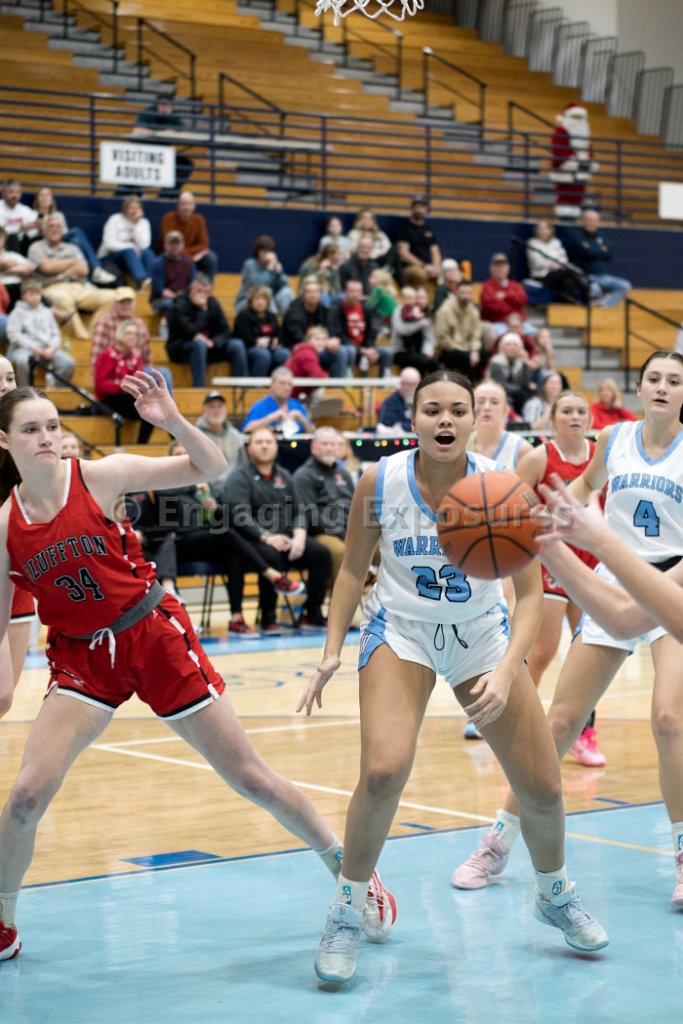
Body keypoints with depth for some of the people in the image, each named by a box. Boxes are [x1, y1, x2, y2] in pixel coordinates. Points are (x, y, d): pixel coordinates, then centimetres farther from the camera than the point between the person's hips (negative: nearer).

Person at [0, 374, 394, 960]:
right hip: (83, 658, 2)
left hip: (155, 636, -2)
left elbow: (211, 468, -9)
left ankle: (349, 869, 22)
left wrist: (173, 422, -26)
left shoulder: (101, 477, -10)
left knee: (249, 776, 3)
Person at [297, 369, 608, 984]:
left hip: (481, 635, 1)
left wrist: (507, 671, -30)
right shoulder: (380, 482, -17)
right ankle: (347, 911, -2)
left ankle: (555, 893, 35)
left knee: (542, 787, 3)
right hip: (402, 632, -1)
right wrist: (332, 652, -8)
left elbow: (531, 593, -17)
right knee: (383, 772, -25)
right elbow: (353, 570, -1)